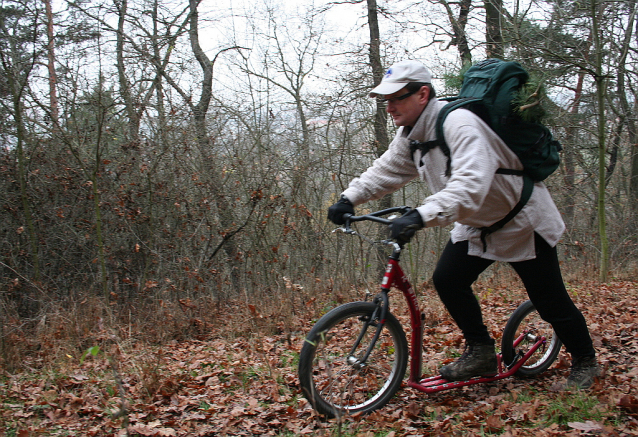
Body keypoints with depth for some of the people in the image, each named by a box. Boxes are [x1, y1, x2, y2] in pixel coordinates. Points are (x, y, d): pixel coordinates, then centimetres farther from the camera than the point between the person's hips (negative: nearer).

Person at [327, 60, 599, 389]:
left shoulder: (459, 124, -33)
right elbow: (386, 170, 6)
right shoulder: (410, 134, -4)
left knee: (550, 301, 1)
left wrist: (421, 216, -56)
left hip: (522, 222, -8)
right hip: (476, 225, 8)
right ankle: (480, 352, 11)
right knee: (447, 279, -7)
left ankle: (585, 363, 25)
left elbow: (470, 185, -46)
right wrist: (349, 198, -9)